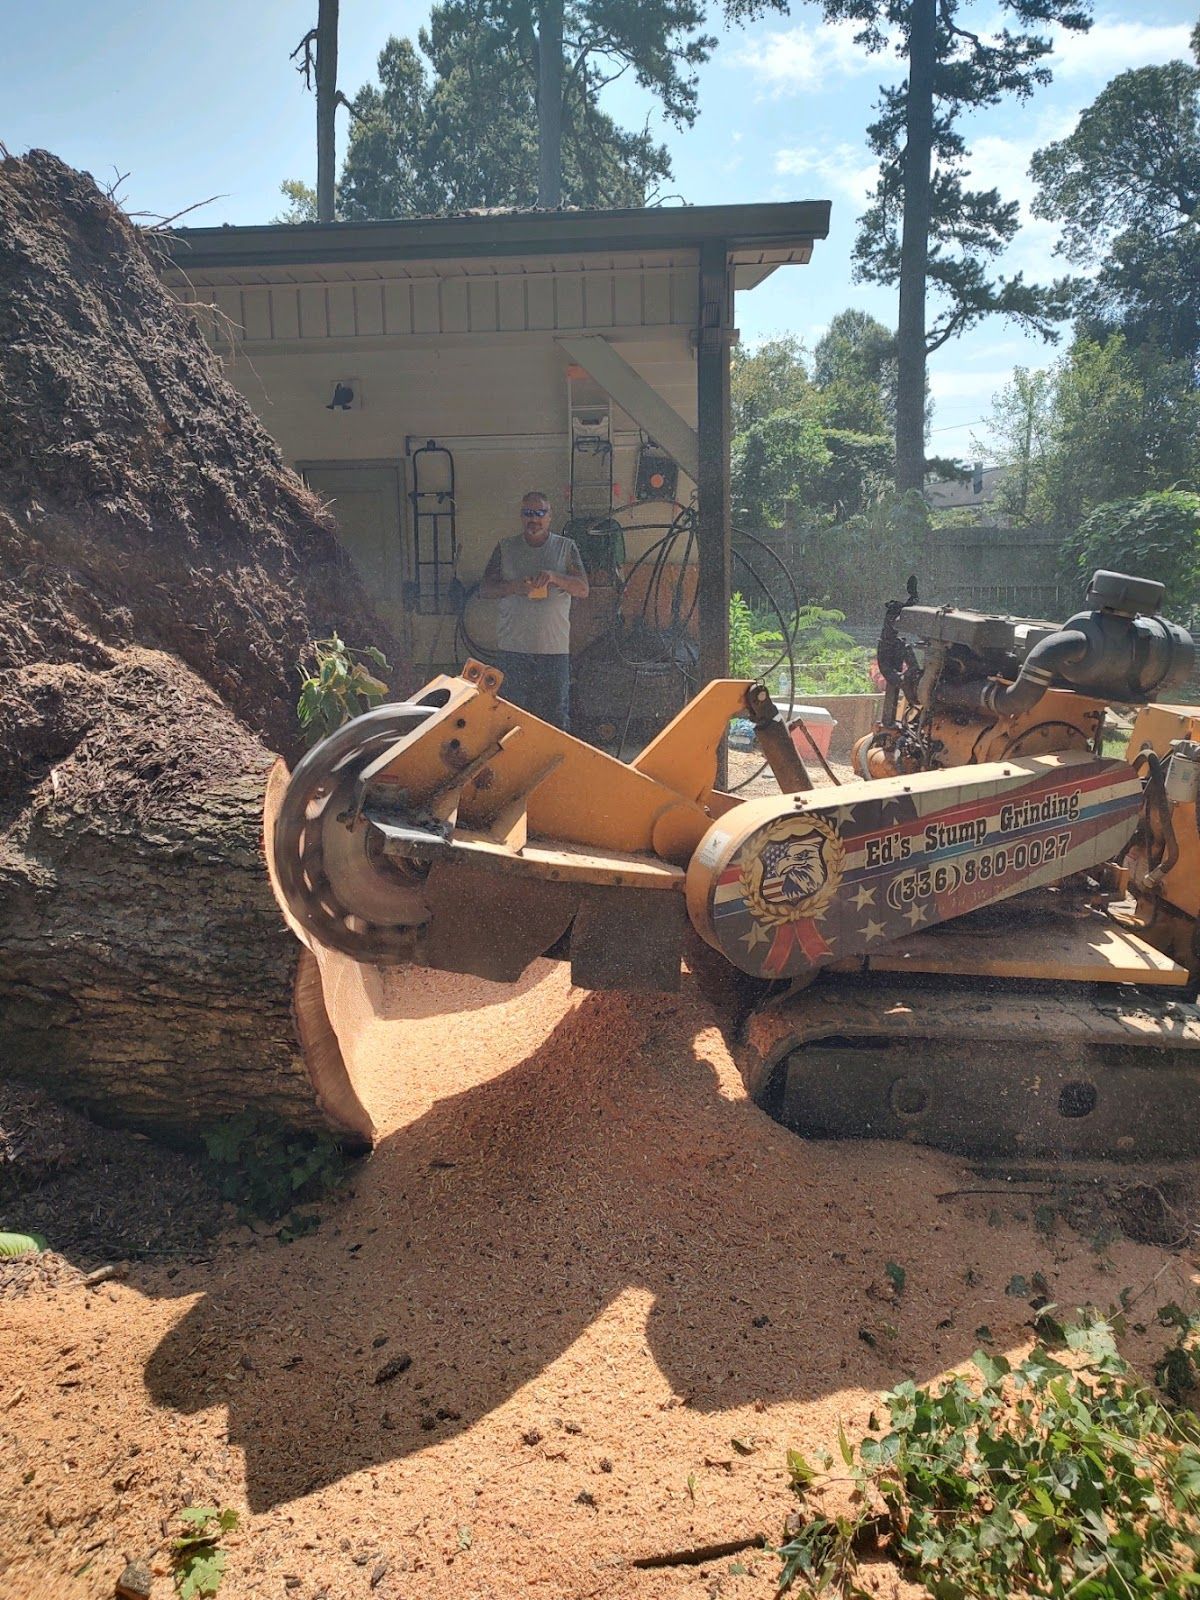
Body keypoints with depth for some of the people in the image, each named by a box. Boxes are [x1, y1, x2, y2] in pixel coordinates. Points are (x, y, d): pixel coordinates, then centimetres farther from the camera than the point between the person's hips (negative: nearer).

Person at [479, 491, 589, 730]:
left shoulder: (566, 547, 6)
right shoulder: (505, 548, 7)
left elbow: (583, 590, 0)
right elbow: (485, 590, 5)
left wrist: (555, 578, -18)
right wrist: (513, 587, -15)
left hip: (555, 647, 0)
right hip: (513, 647, 1)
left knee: (556, 717, 3)